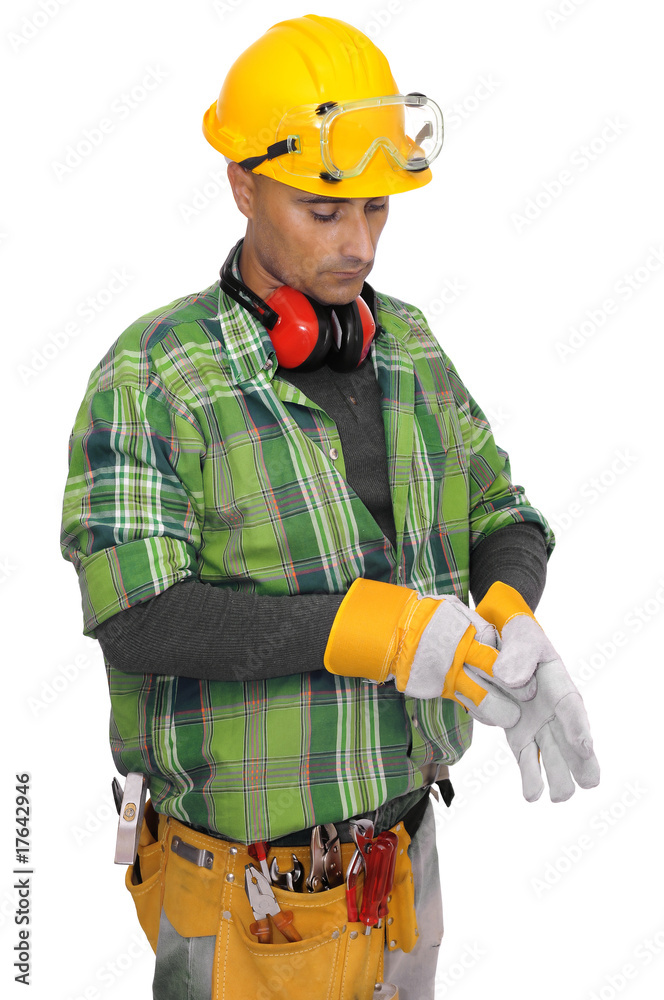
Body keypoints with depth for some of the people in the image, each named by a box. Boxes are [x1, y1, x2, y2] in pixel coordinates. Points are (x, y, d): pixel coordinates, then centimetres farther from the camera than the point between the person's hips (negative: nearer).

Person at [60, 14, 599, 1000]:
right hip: (245, 882, -5)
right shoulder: (150, 380, -19)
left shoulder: (407, 347, -1)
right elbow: (137, 620, -26)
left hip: (398, 847, 6)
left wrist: (512, 628, -21)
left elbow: (503, 521, 3)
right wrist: (377, 630, -34)